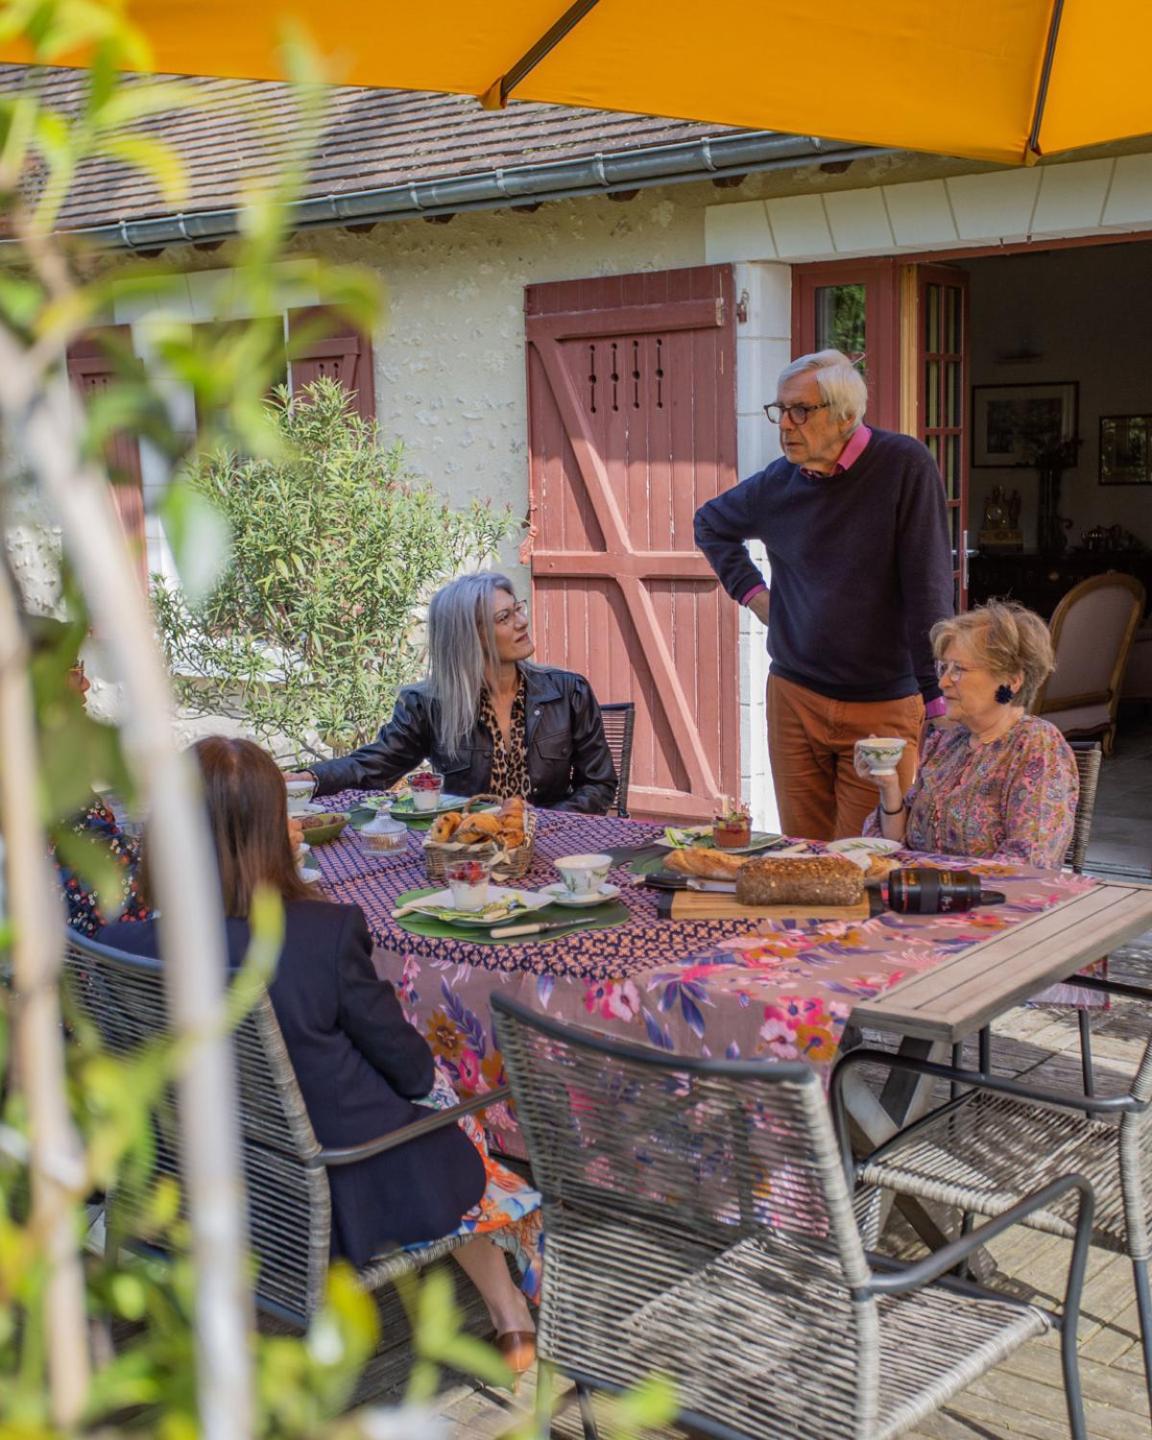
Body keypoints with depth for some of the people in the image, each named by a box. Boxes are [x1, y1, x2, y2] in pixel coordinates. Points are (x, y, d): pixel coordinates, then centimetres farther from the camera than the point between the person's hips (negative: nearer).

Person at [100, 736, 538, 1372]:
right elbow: (406, 1064, -11)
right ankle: (513, 1317, 49)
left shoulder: (121, 945, -20)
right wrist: (422, 1071, 14)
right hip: (331, 1200, -4)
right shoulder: (326, 933, -28)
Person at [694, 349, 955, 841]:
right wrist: (750, 590, 13)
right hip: (794, 697, 4)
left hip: (884, 707, -4)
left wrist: (937, 697, -14)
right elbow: (710, 525, 27)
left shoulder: (904, 466, -9)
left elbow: (929, 591, -12)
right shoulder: (777, 482, 4)